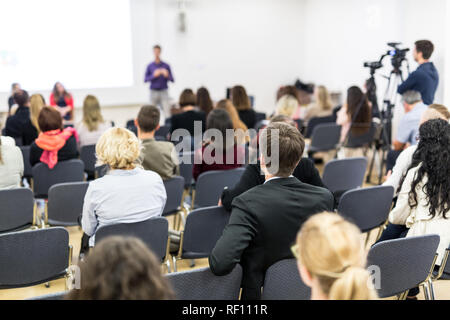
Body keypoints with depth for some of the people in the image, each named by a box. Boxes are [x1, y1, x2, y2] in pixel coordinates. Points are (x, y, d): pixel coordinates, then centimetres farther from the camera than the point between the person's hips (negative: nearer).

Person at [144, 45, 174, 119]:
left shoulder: (166, 65, 3)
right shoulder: (150, 66, 5)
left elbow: (172, 80, 2)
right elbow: (145, 80, 2)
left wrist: (167, 75, -19)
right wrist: (154, 75, -14)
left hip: (164, 91, -1)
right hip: (153, 92, 1)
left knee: (167, 112, -12)